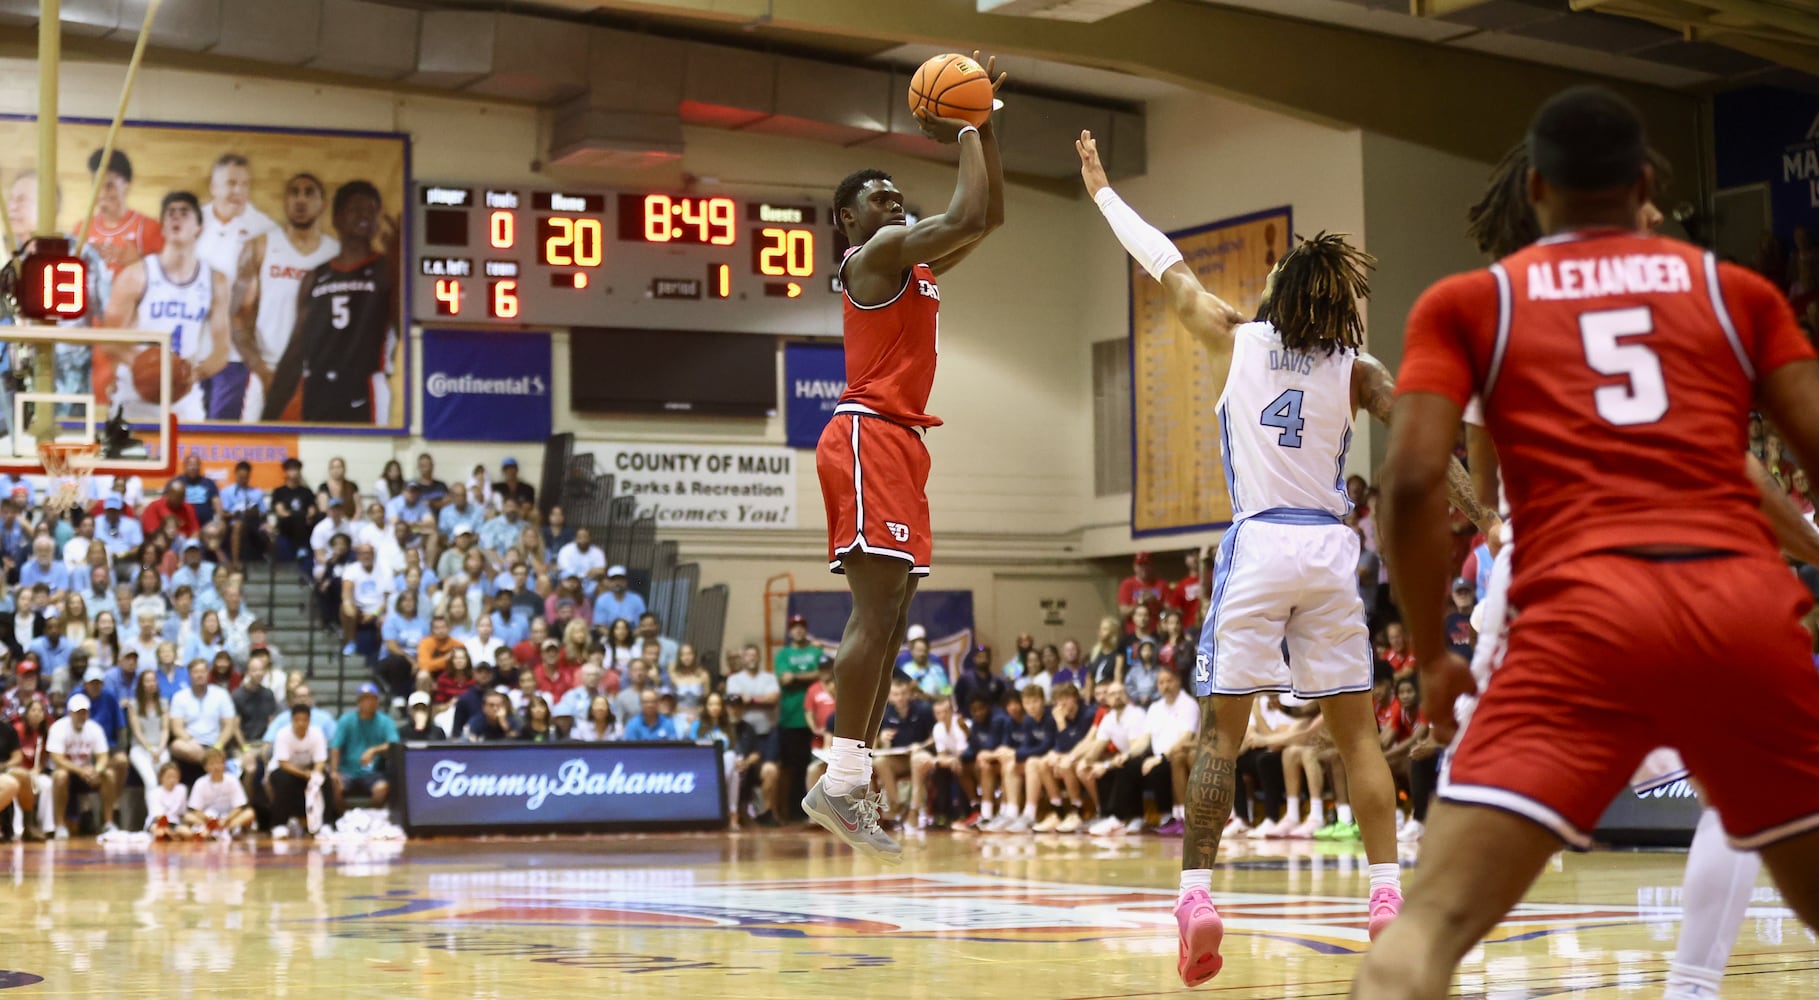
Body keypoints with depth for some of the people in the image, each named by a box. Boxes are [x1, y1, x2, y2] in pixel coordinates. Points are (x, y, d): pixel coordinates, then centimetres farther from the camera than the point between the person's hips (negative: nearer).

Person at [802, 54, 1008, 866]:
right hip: (869, 437, -10)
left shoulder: (913, 264, 23)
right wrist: (961, 136, -4)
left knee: (887, 619, 6)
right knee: (876, 614, -17)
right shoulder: (877, 253, -5)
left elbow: (990, 217, 27)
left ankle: (852, 779, 6)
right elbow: (969, 217, -16)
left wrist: (984, 127, 20)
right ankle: (841, 780, -20)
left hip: (898, 442, 10)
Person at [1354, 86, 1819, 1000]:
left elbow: (1409, 486, 3)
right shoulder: (1739, 290, 20)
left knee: (1432, 922, -7)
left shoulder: (1468, 301, 15)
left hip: (1583, 617, -2)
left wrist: (1433, 657, 15)